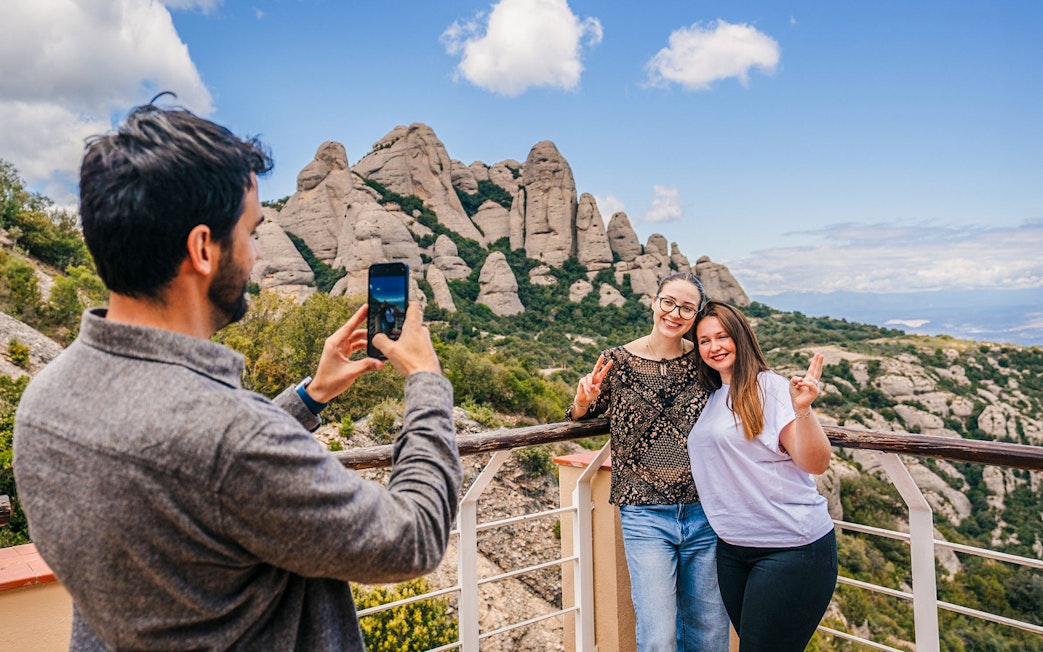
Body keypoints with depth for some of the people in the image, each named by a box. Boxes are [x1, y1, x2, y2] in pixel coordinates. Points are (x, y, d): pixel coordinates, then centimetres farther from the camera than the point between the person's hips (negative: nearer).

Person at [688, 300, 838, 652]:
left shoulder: (769, 387, -10)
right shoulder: (709, 399, 9)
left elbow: (815, 463, -16)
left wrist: (802, 410, -33)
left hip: (793, 548, -7)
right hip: (732, 549, 7)